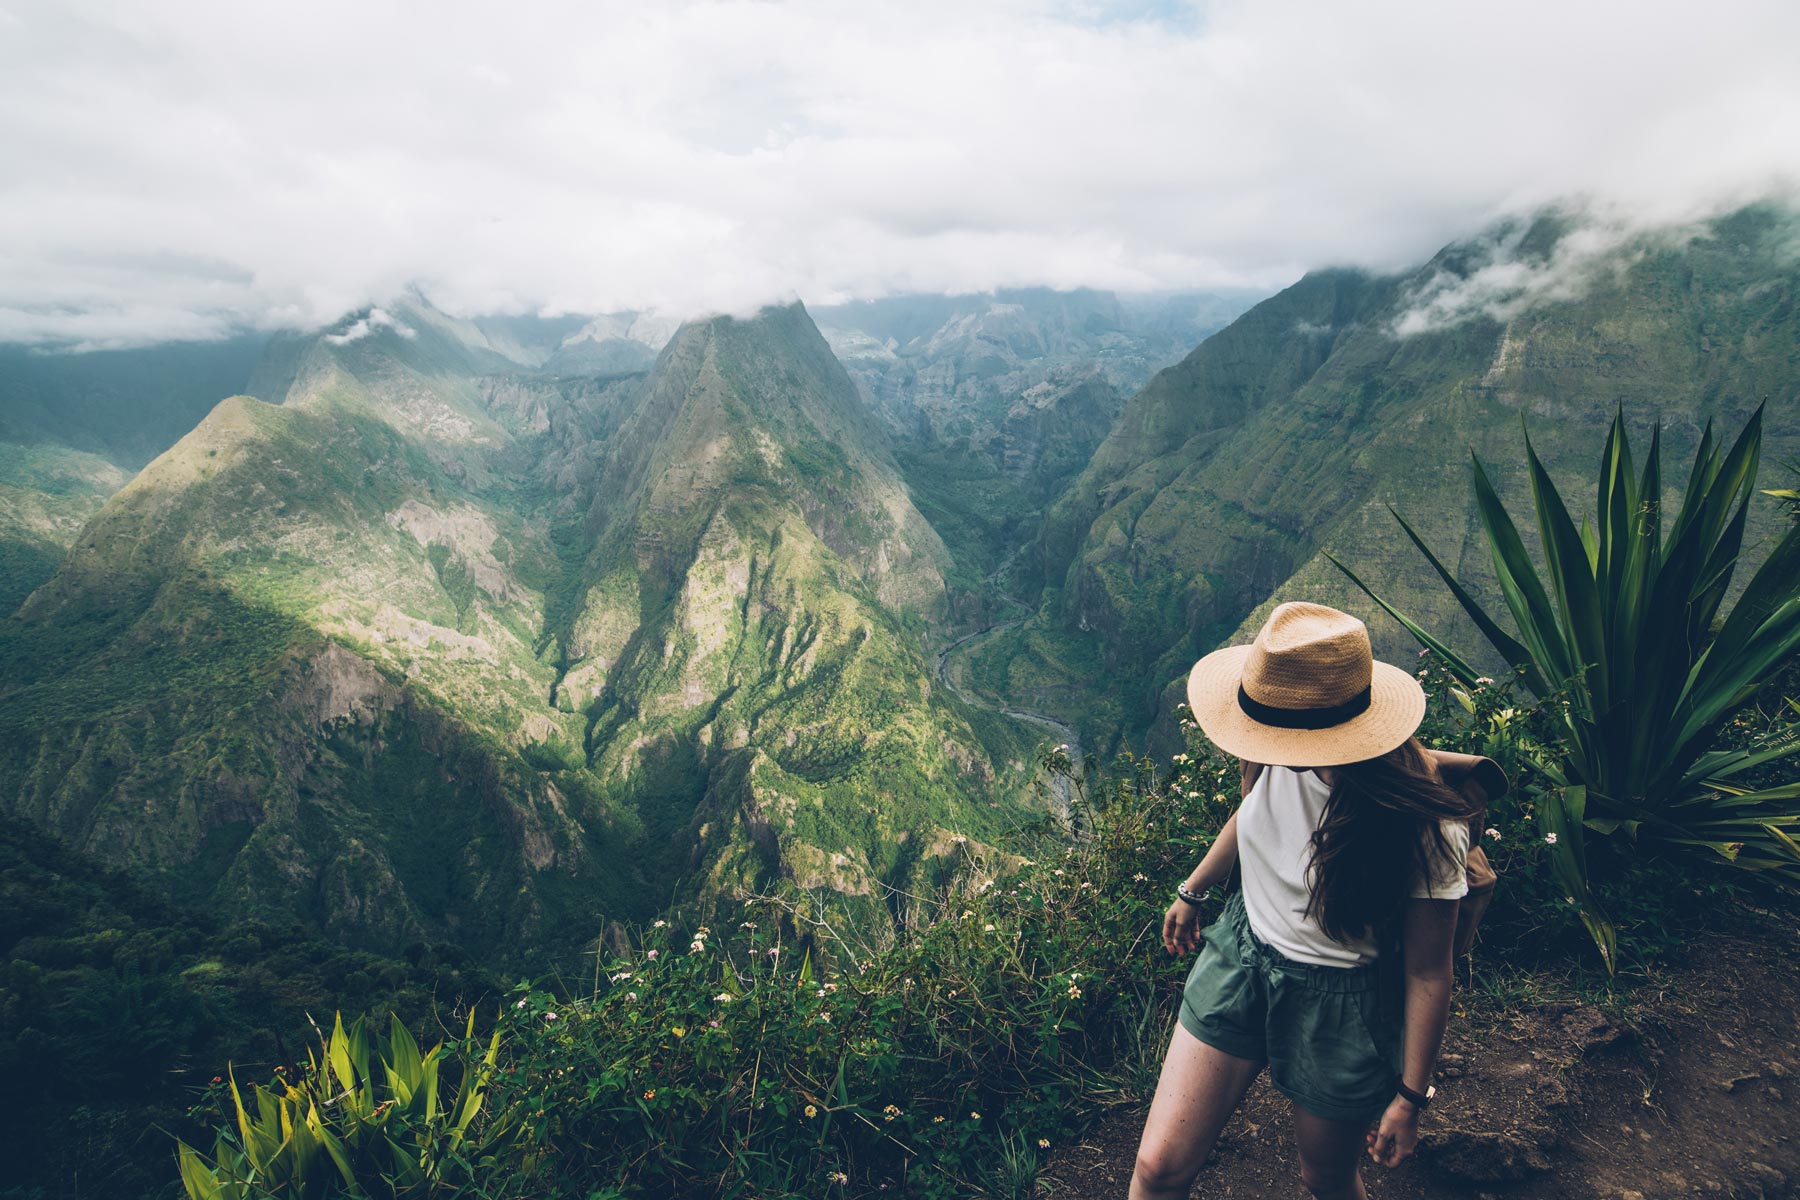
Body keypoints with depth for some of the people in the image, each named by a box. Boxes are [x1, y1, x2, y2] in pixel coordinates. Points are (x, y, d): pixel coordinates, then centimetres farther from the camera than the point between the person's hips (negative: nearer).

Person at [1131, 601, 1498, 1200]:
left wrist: (1410, 1099, -4)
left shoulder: (1425, 827, -27)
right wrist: (1192, 891, 21)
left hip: (1339, 1006, -3)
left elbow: (1427, 973, -14)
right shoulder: (1278, 758, -15)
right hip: (1240, 956, 4)